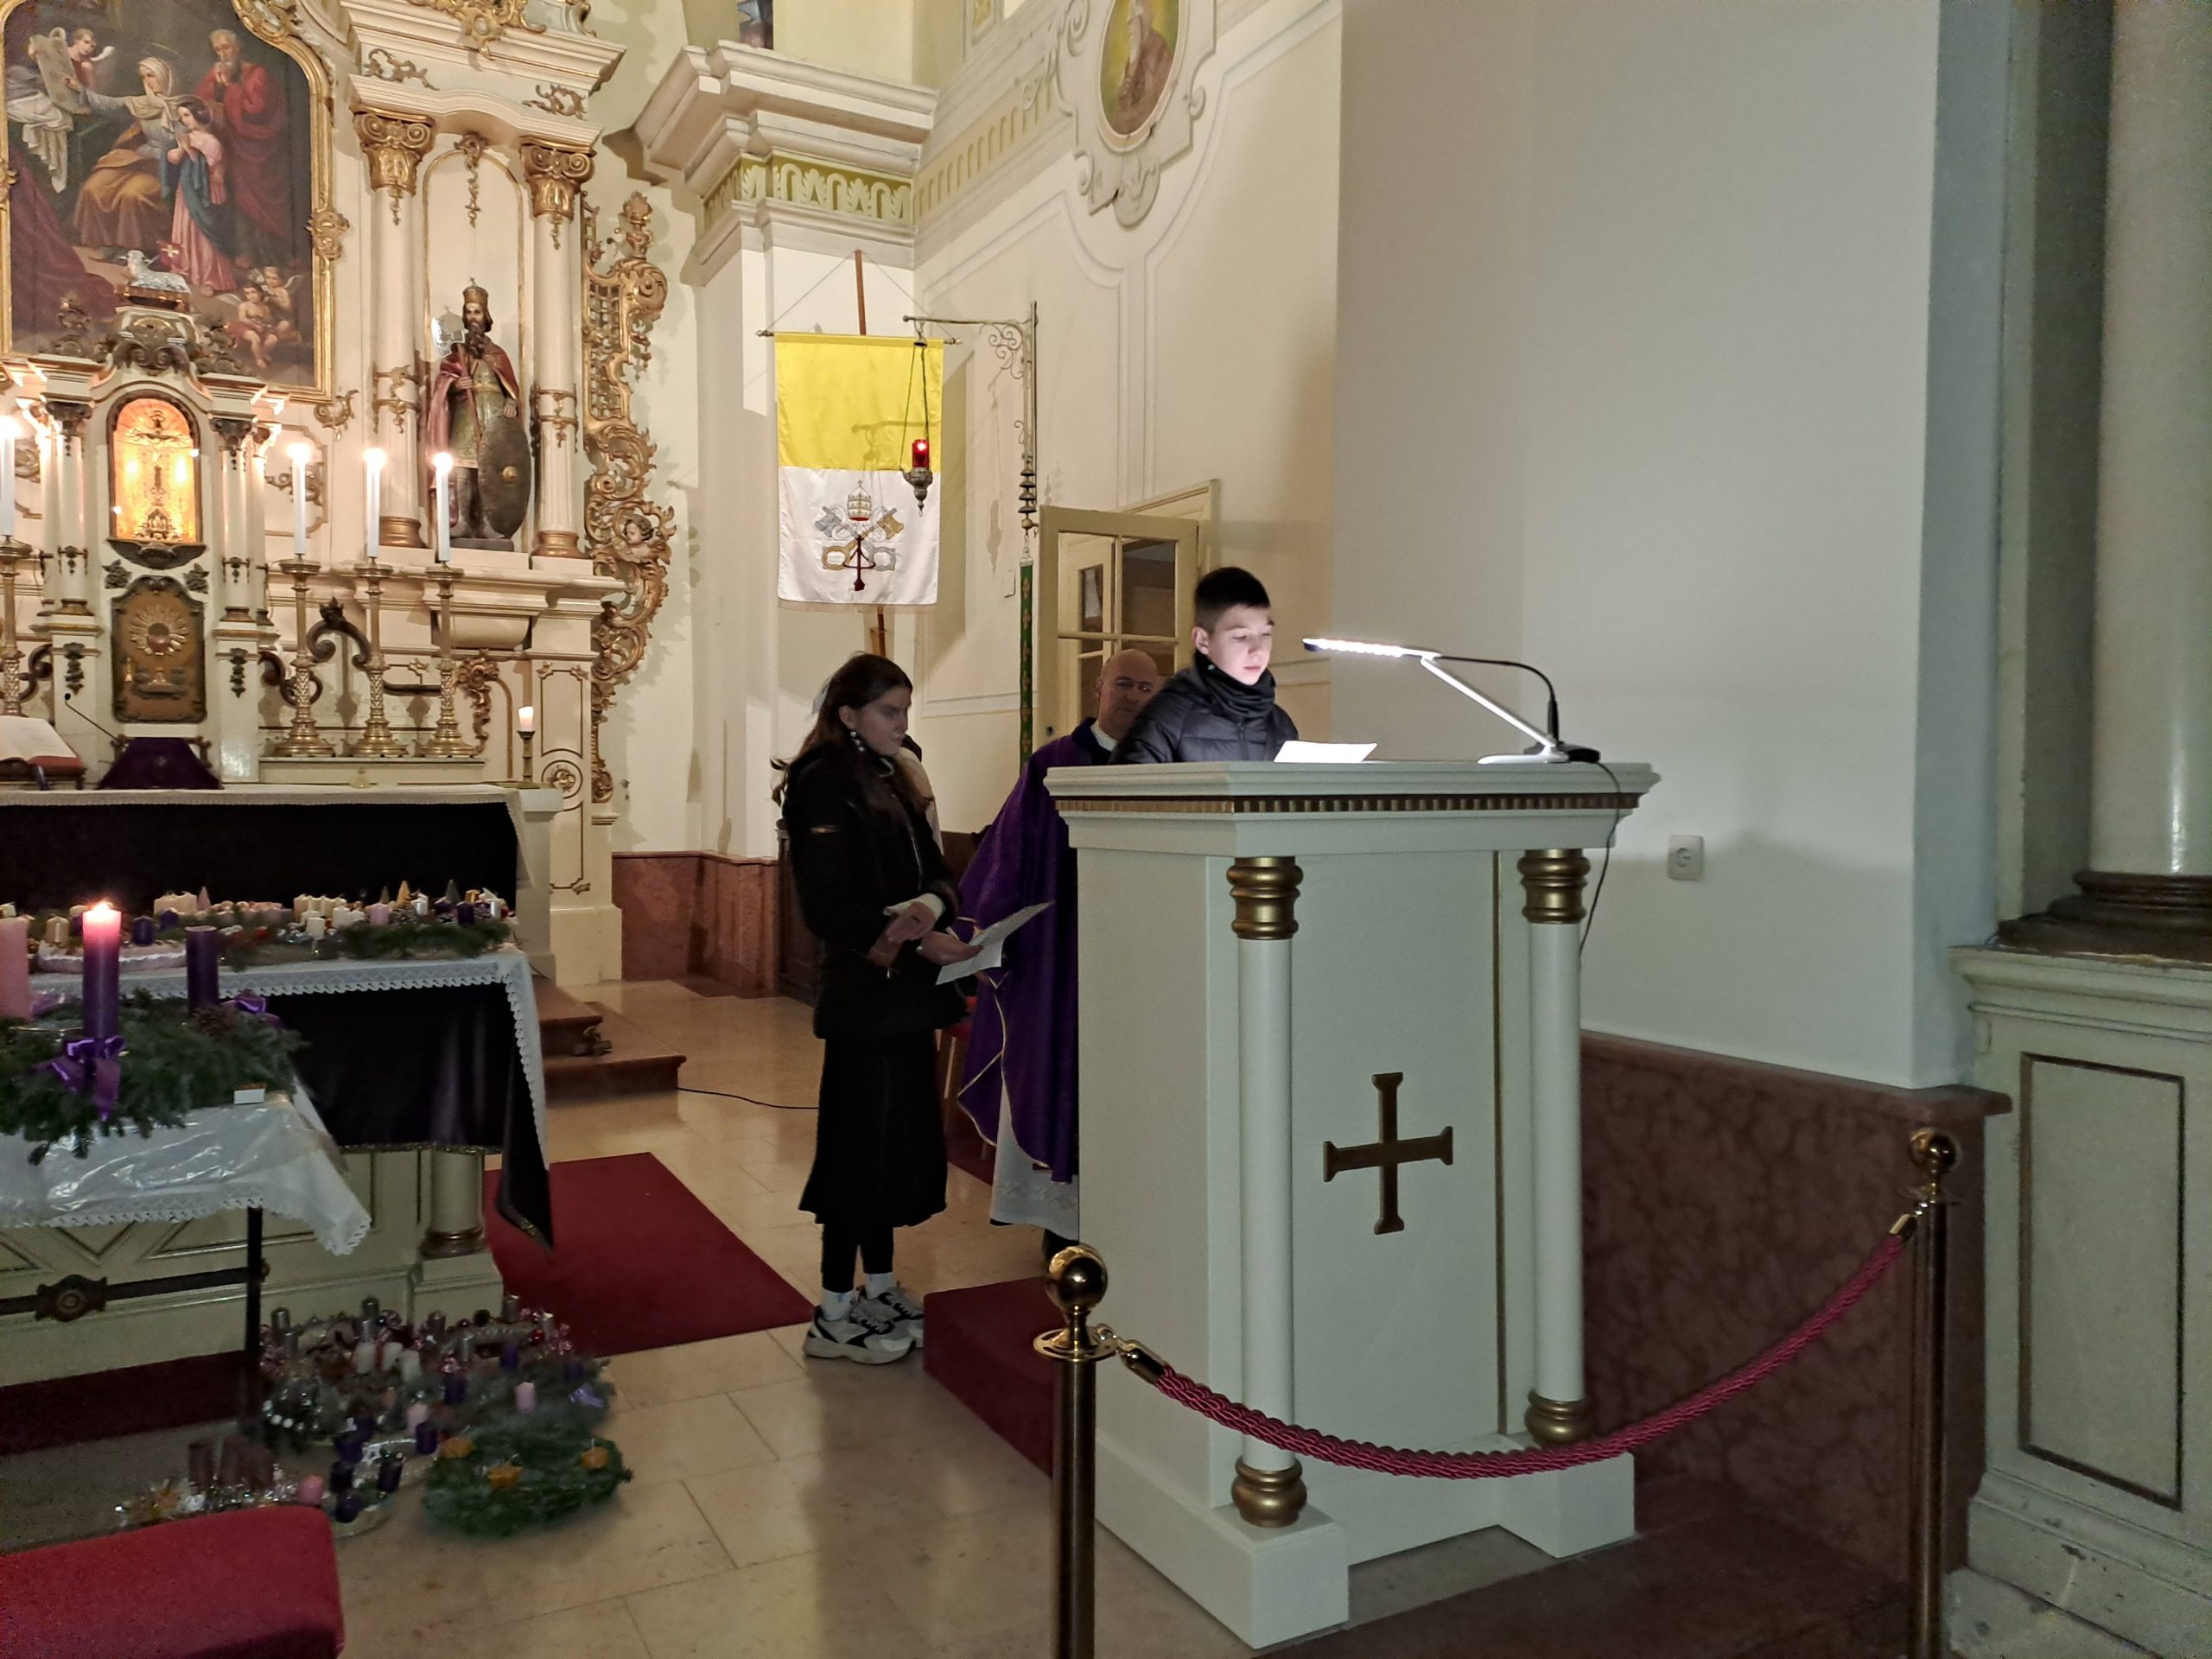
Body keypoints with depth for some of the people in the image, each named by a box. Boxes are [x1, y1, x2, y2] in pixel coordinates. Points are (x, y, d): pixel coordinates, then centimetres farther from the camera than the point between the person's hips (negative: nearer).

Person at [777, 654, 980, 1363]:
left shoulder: (892, 782, 15)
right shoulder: (824, 785, -11)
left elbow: (935, 872, 9)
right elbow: (829, 903, -19)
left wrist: (929, 906, -13)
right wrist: (918, 941, -26)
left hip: (906, 994, 8)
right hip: (863, 995, -8)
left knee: (898, 1142, 14)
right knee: (861, 1148, -2)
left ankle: (880, 1290, 27)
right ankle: (834, 1316, 10)